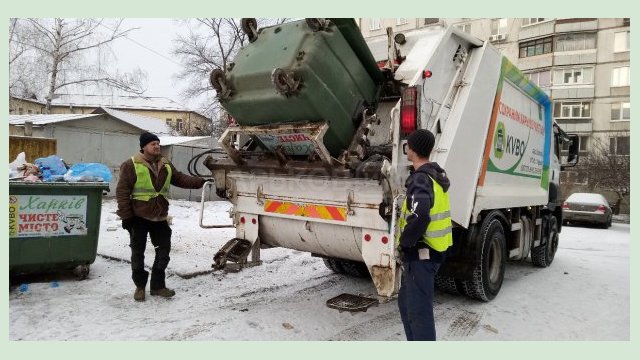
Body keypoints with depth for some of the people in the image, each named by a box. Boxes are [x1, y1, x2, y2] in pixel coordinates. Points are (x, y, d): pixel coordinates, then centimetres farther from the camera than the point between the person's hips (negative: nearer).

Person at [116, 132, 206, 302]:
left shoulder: (166, 166, 8)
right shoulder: (131, 165, -9)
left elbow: (181, 179, 7)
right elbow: (122, 191, -10)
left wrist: (200, 182, -9)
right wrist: (126, 215, -14)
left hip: (160, 217, 5)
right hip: (138, 218, -5)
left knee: (164, 250, 8)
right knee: (138, 253, 6)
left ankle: (157, 285, 22)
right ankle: (140, 287, 22)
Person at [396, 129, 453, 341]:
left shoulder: (420, 179, -20)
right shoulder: (437, 175, 11)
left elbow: (419, 217, -35)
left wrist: (404, 241, -20)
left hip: (421, 254, -10)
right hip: (431, 250, 10)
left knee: (419, 309, -1)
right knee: (406, 302, 21)